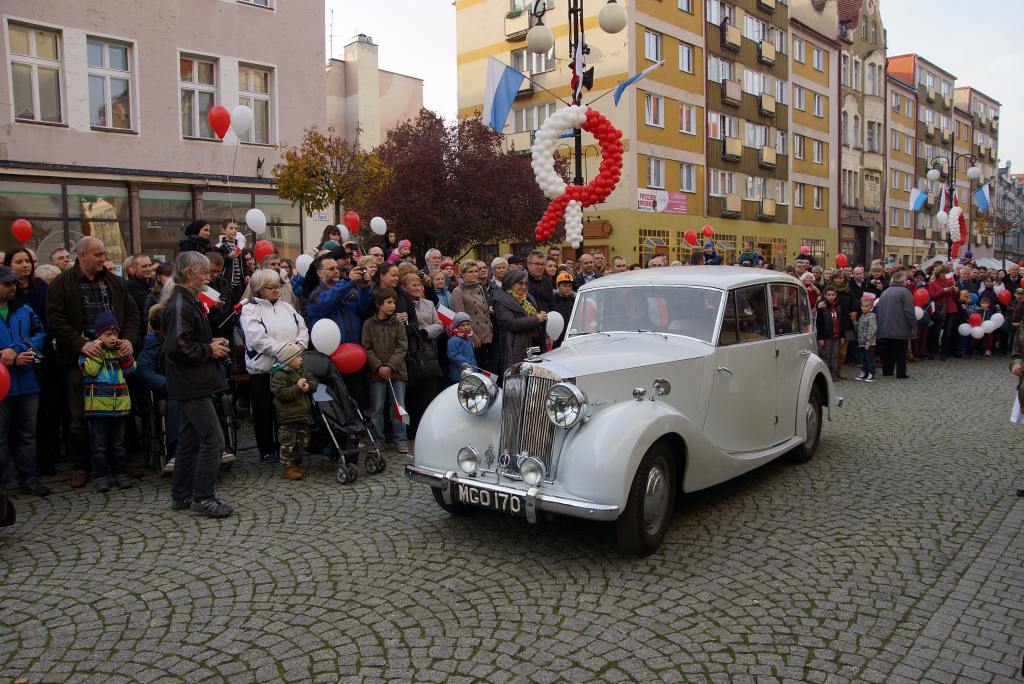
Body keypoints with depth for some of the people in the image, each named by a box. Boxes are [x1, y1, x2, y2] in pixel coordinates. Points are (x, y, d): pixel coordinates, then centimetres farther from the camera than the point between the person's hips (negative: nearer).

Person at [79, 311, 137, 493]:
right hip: (98, 406, -4)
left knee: (118, 443, 13)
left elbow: (131, 369, 1)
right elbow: (90, 370, -19)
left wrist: (125, 353, -8)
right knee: (99, 445, 3)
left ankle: (121, 473, 21)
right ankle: (101, 476, 10)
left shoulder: (119, 350, 10)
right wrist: (96, 351, -19)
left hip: (120, 404, 4)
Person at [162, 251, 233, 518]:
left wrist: (212, 343, 11)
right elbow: (178, 346, -26)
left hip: (190, 384, 11)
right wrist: (210, 350, -14)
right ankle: (202, 498, 0)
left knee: (189, 439, 15)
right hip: (192, 385, -11)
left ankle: (181, 495, 24)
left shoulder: (188, 300, 16)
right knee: (213, 440, -8)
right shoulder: (180, 304, -17)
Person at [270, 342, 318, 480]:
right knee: (288, 443, -1)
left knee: (302, 441, 15)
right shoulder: (279, 375, -15)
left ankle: (294, 464, 28)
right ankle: (287, 467, 7)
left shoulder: (301, 371, 10)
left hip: (302, 414, 8)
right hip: (288, 417, -8)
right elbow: (281, 393, -23)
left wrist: (308, 386, -10)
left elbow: (314, 381, 12)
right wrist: (297, 388, -25)